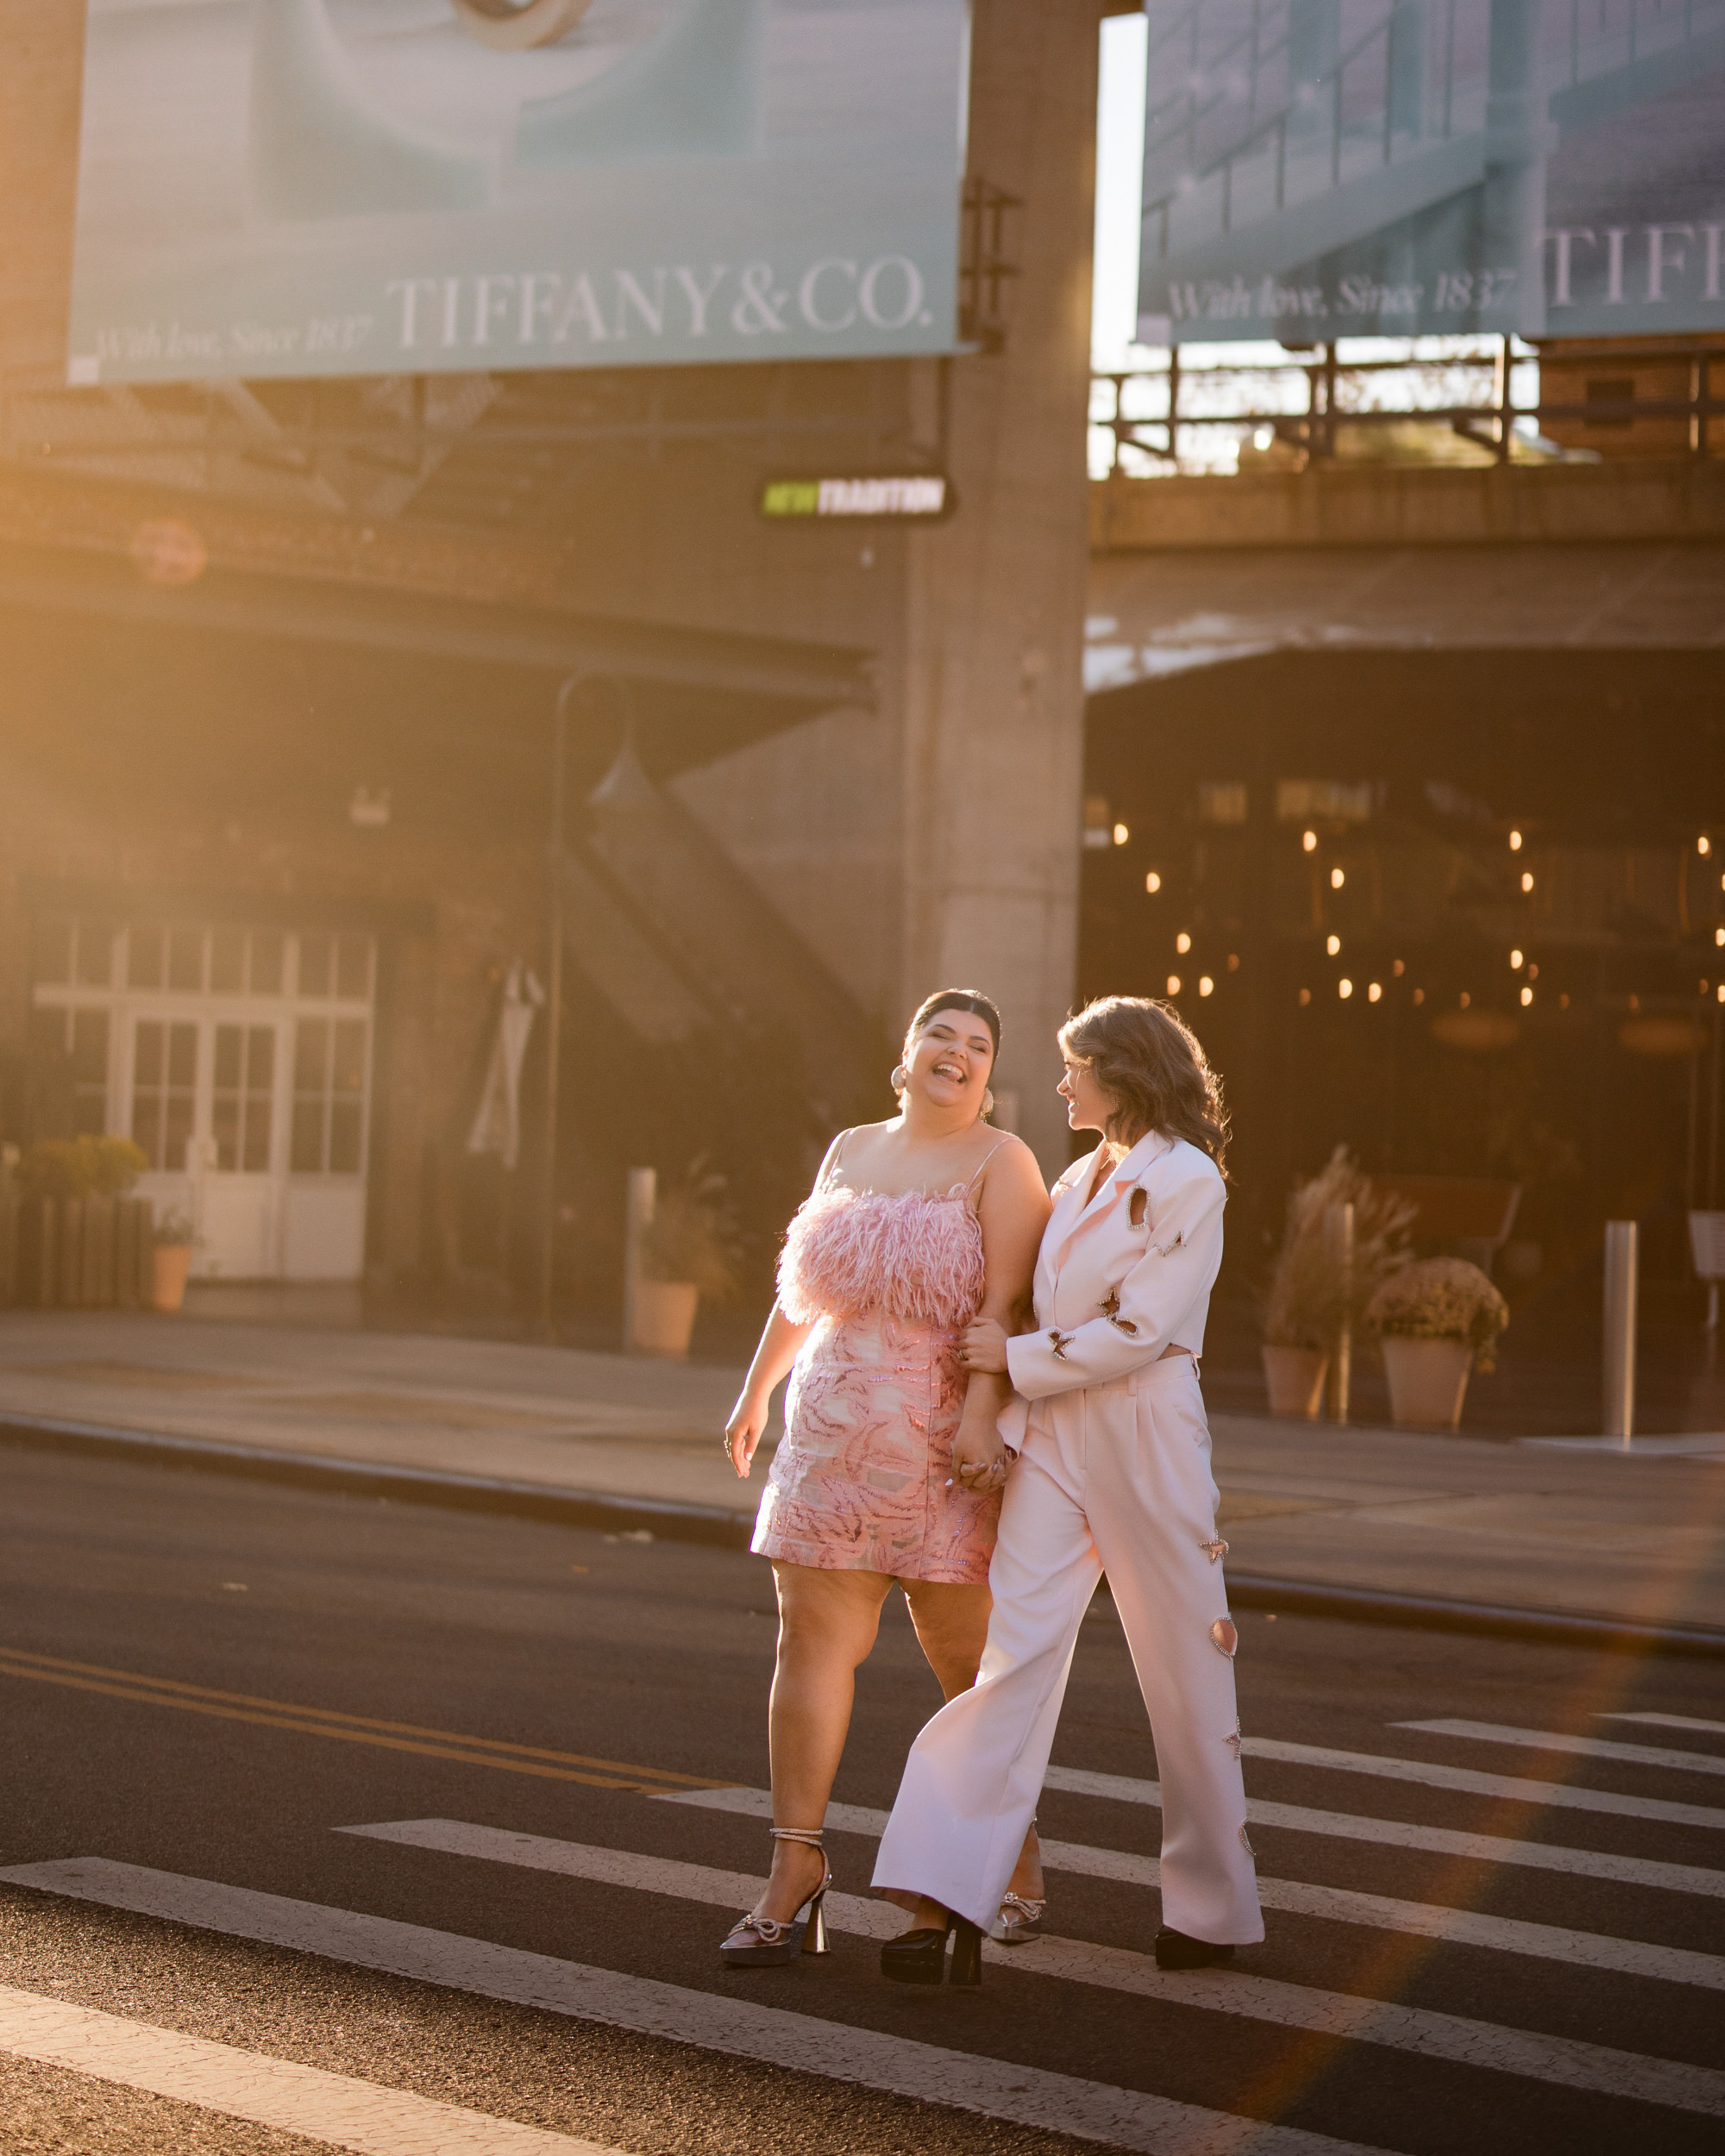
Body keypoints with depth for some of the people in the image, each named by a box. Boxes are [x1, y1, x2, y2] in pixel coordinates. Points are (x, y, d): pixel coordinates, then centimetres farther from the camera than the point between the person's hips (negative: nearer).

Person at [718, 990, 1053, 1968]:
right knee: (814, 1635, -5)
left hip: (946, 1440, -4)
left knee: (965, 1652, 3)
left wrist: (981, 1411, -25)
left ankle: (1016, 1856, 24)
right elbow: (806, 1287, 23)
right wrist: (757, 1391, 26)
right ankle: (796, 1876, -4)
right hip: (839, 1431, 5)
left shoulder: (1000, 1163, -3)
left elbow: (1007, 1300, -14)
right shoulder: (853, 1150, 14)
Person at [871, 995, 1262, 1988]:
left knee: (1187, 1671, 5)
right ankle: (948, 1903, -12)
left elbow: (1137, 1331, -14)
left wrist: (1018, 1358, -8)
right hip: (1055, 1436, 6)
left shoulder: (1188, 1182, -7)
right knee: (1015, 1654, -6)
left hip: (1147, 1433, -6)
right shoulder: (1080, 1181, 16)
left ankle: (1214, 1907, 21)